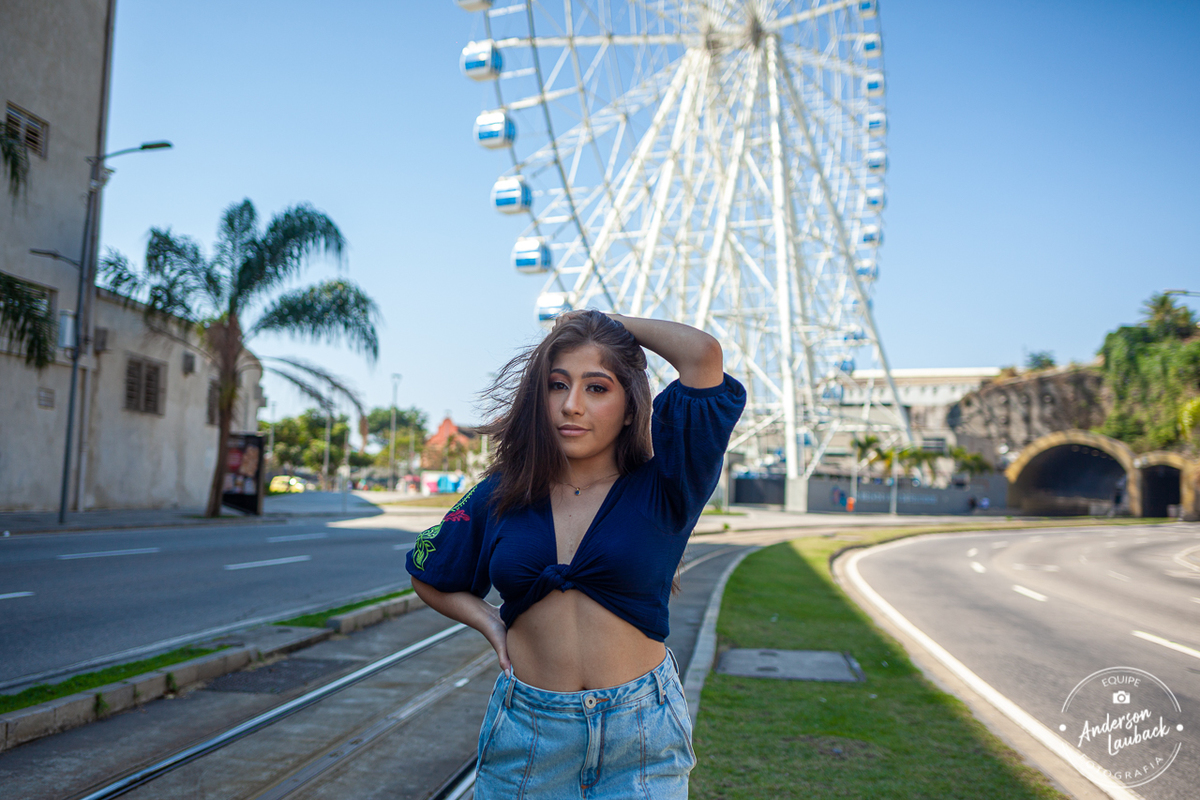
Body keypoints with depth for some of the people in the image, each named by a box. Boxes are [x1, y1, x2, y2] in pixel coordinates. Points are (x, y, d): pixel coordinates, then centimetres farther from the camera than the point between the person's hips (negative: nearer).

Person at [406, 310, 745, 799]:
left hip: (639, 739, -2)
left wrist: (615, 324, -4)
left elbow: (702, 354, -21)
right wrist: (490, 624, 0)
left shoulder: (660, 490, -9)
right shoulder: (502, 495, 0)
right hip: (526, 731, 2)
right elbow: (429, 578, 16)